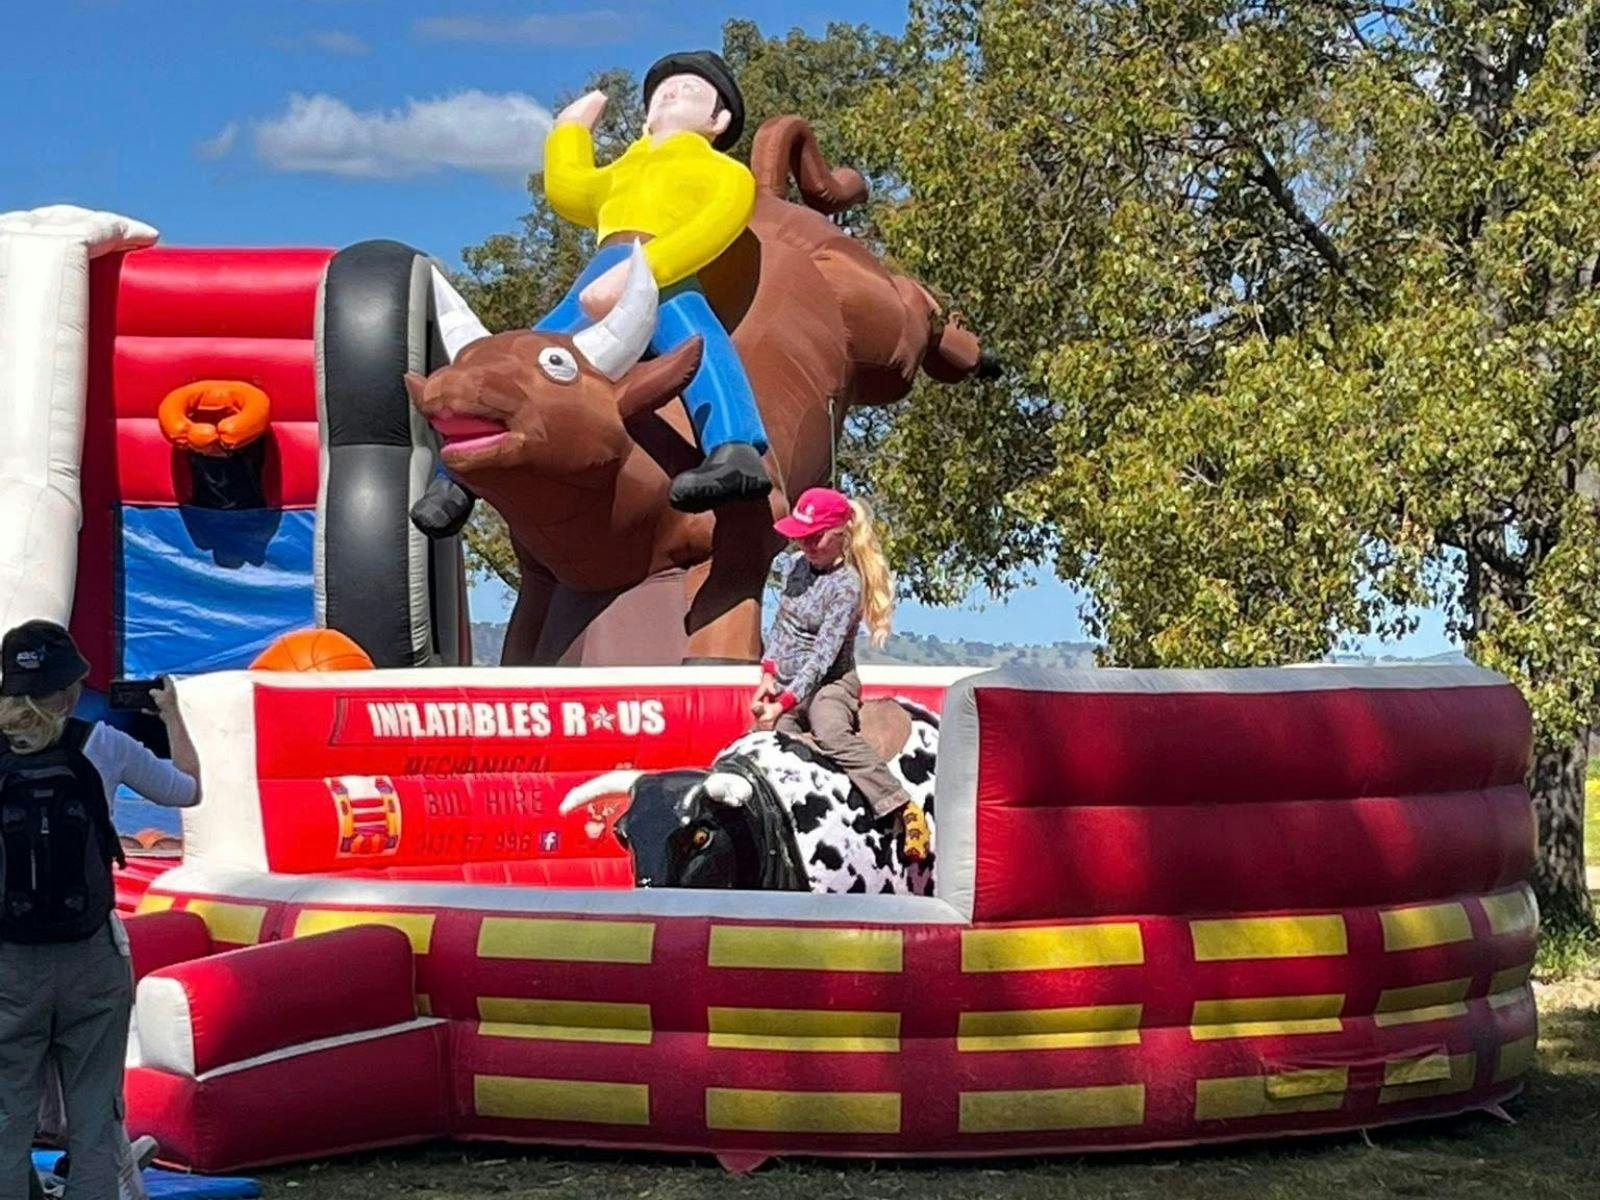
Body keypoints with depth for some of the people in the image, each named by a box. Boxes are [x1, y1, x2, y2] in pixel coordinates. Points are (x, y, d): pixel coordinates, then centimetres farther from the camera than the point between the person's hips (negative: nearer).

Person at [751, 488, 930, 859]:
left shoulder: (847, 584, -14)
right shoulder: (798, 566, 11)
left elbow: (824, 654, -19)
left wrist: (785, 702, -22)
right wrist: (768, 675, 7)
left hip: (830, 683, -7)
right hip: (785, 684, 7)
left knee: (832, 734, -35)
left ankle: (906, 811, -35)